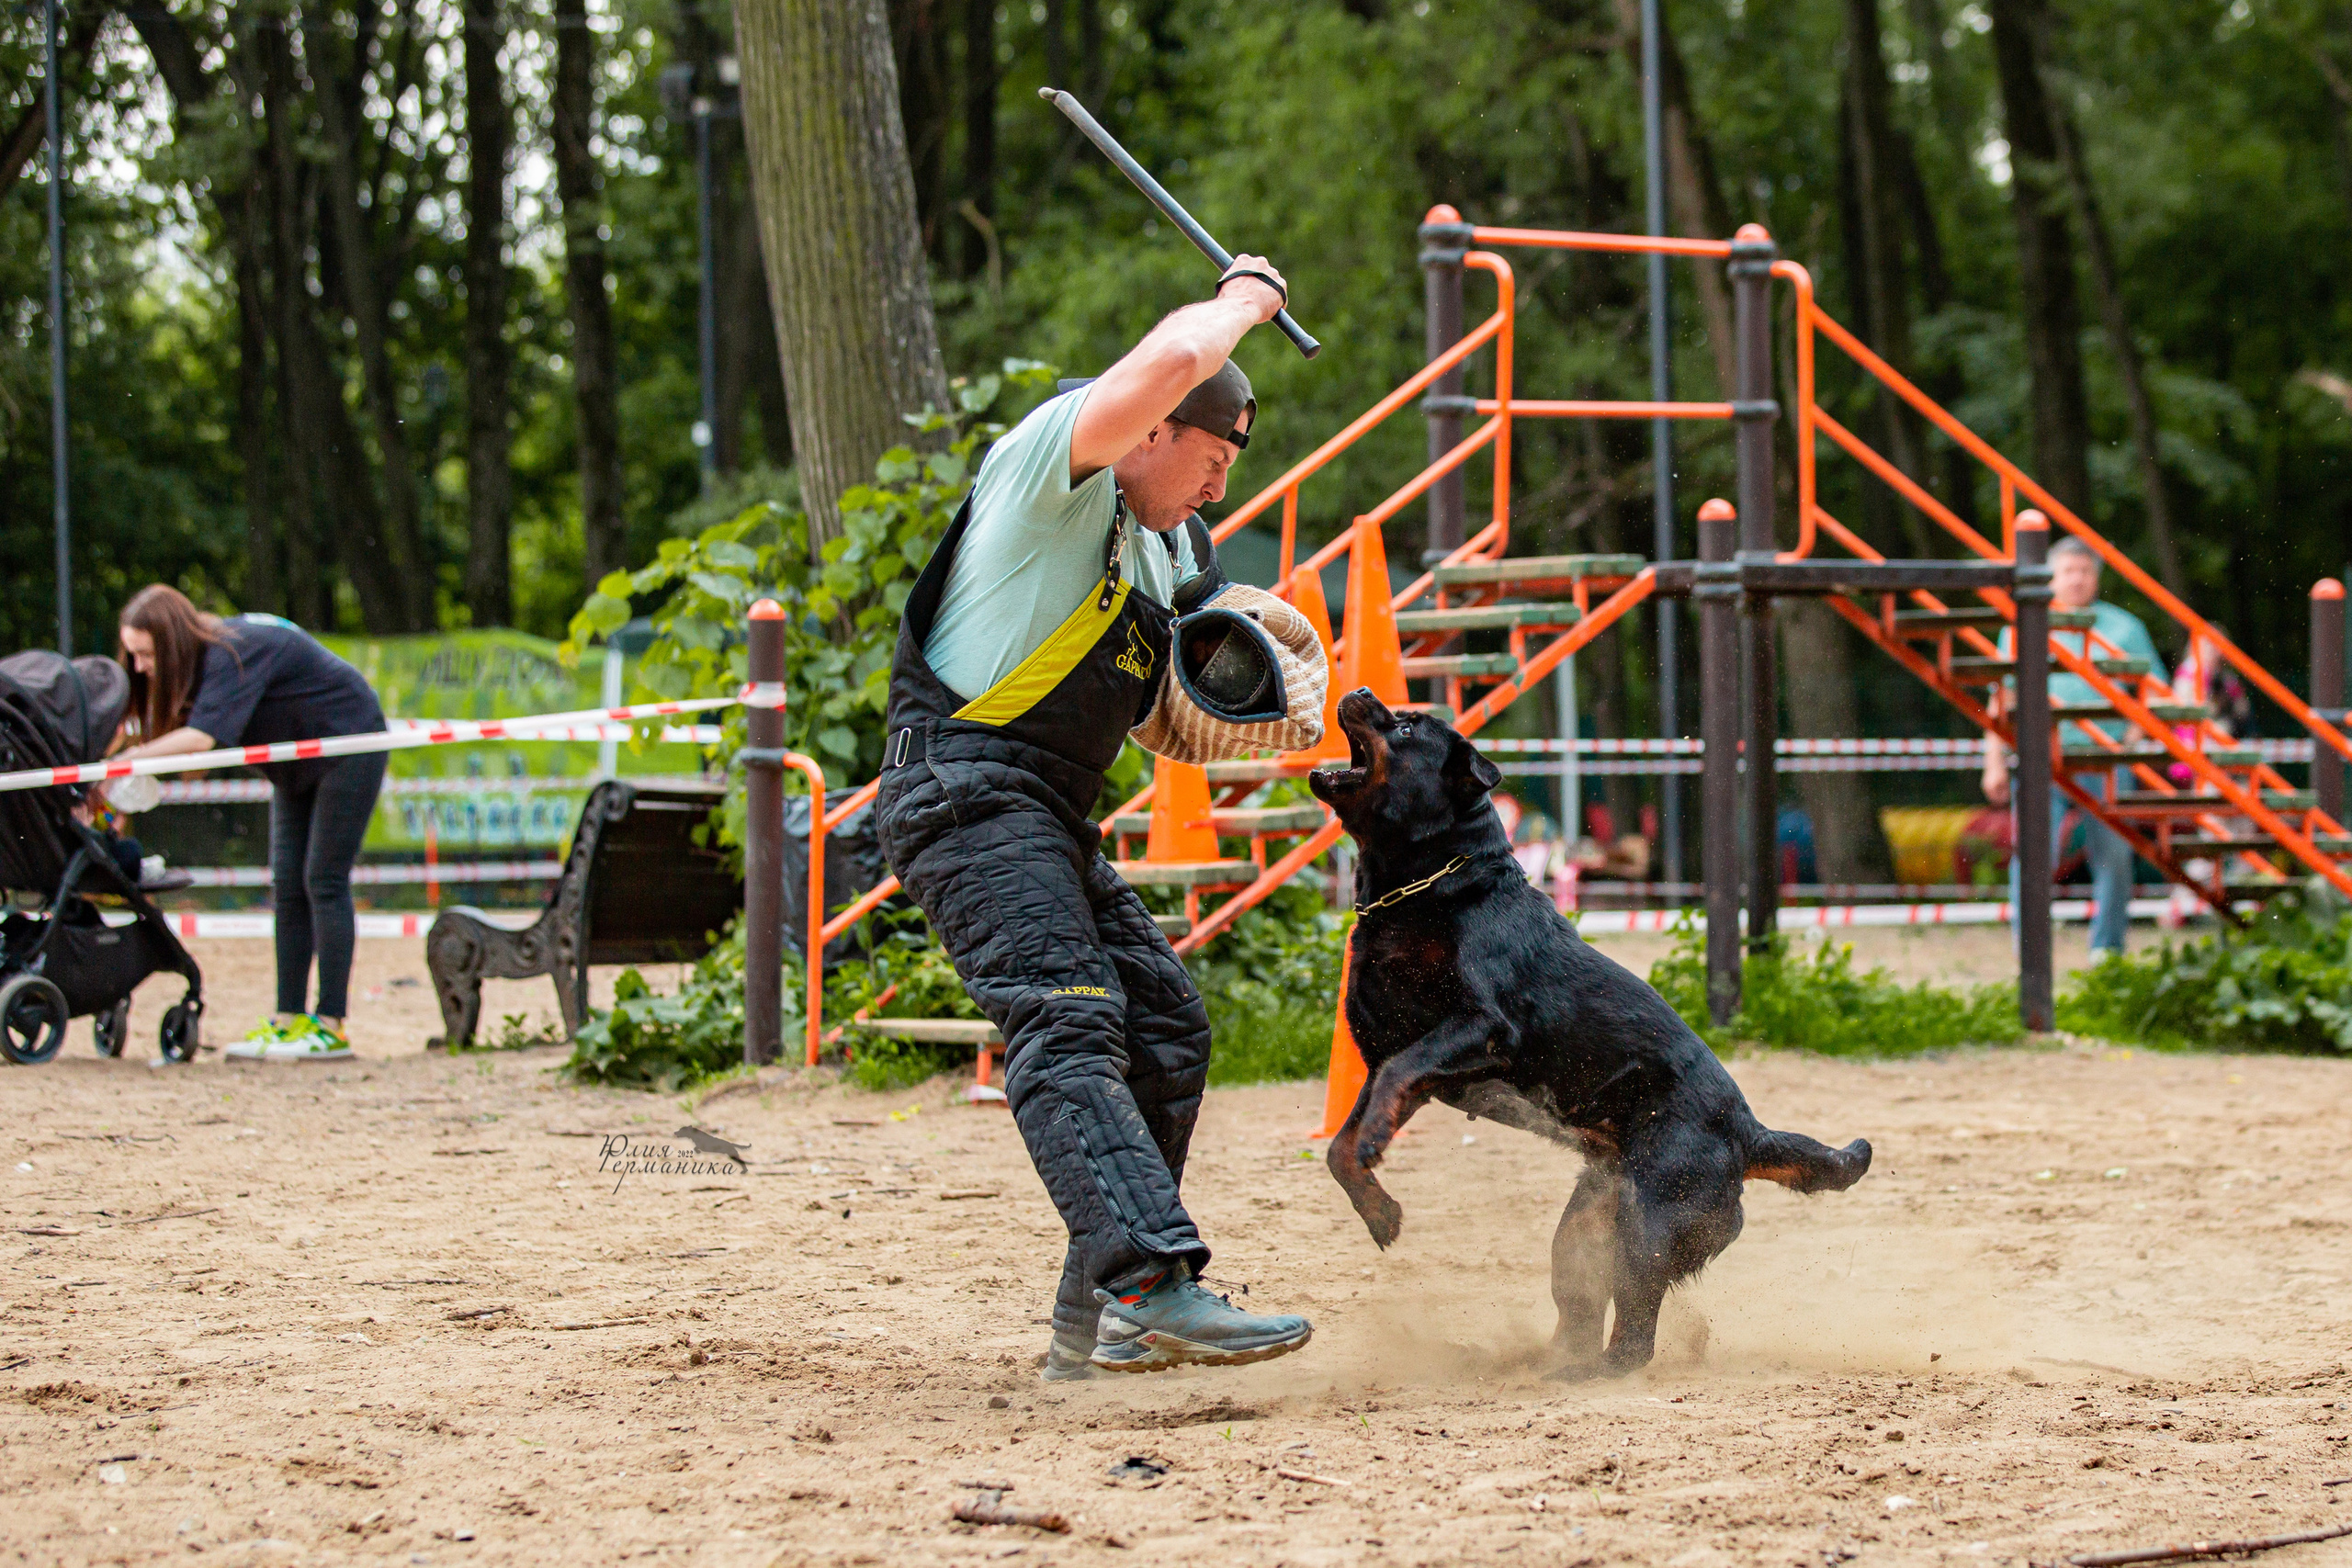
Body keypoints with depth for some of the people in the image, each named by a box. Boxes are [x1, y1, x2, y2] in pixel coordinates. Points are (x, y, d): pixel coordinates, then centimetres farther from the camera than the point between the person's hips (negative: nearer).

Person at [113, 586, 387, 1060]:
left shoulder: (232, 654, -31)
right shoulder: (202, 656, -5)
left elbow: (203, 736, -42)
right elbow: (146, 727, -9)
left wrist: (123, 762, -42)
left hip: (350, 742, -9)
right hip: (299, 762, 9)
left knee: (324, 882, -11)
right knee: (287, 888, 3)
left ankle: (331, 1026, -11)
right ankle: (288, 1020, 2)